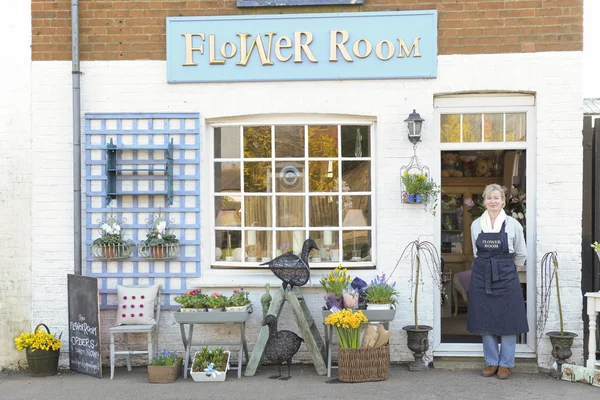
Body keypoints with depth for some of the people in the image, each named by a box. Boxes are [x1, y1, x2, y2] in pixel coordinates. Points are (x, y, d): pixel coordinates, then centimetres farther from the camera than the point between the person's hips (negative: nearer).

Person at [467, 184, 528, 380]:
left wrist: (508, 271, 9)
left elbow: (521, 254, 6)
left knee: (507, 321, 1)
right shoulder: (476, 225, 5)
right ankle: (491, 362, 17)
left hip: (506, 277, -2)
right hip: (481, 276, 3)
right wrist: (485, 267, 11)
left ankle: (505, 364, 11)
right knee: (484, 321, 6)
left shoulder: (513, 224, -3)